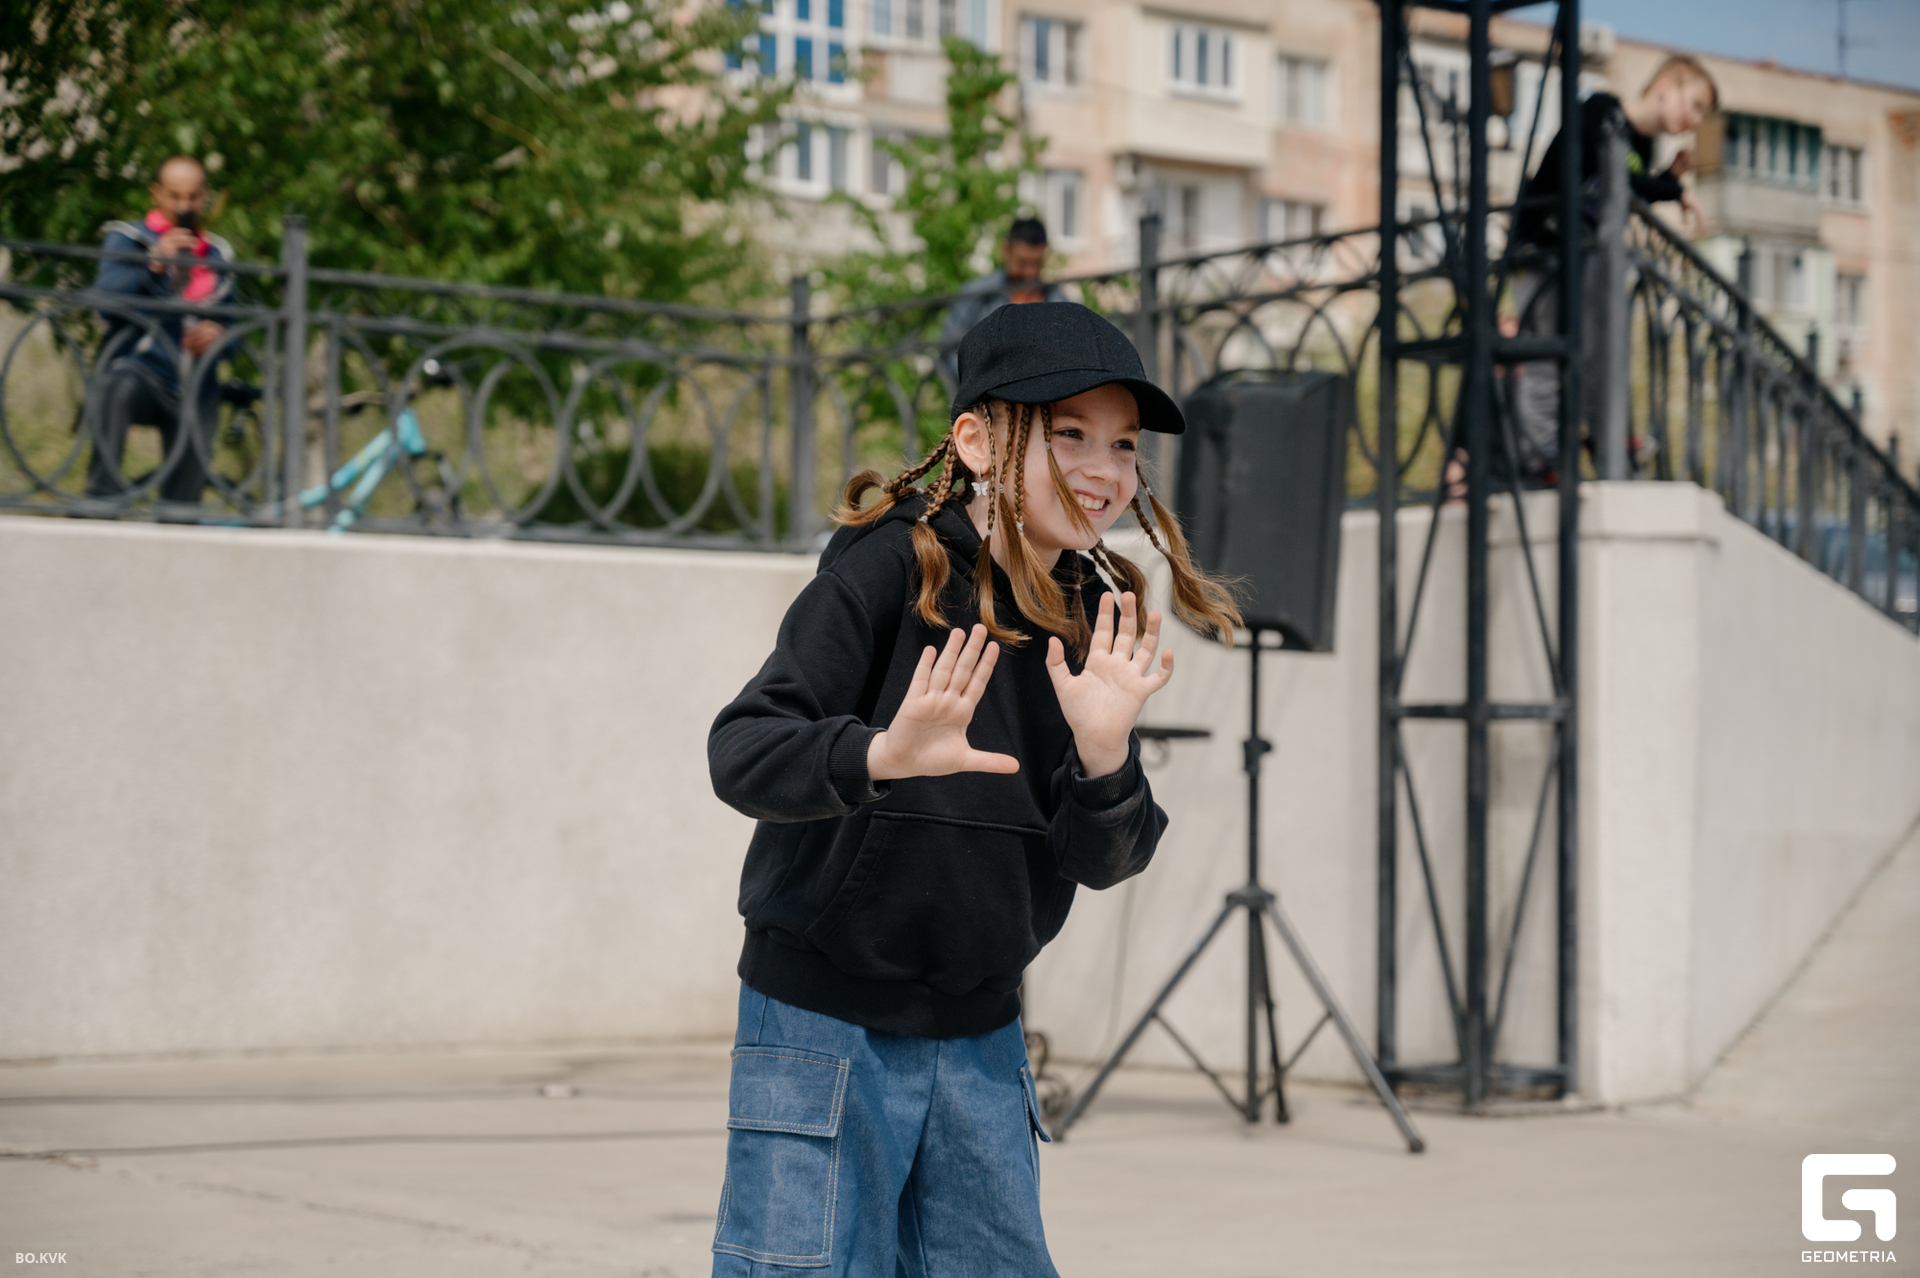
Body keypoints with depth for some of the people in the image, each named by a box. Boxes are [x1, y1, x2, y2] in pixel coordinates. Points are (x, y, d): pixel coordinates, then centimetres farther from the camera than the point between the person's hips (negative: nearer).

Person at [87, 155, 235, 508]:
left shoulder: (217, 256, 16)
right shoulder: (127, 239, 4)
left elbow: (231, 320, 21)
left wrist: (217, 336, -3)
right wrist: (153, 265, -27)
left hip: (194, 390, 4)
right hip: (138, 371, -4)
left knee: (186, 492, -3)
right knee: (120, 386, -39)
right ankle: (102, 500, -40)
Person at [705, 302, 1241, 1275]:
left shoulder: (1094, 625, 2)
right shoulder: (891, 569, -14)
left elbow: (1102, 861, -1)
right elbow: (741, 749, -23)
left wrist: (1103, 754, -22)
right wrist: (879, 756, -42)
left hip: (979, 1040, 5)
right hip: (824, 1026, -5)